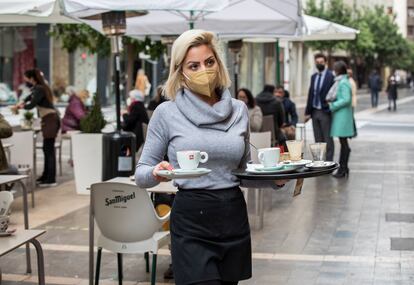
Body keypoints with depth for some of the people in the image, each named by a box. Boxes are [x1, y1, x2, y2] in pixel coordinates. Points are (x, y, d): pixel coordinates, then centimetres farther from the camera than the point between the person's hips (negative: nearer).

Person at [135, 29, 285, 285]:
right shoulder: (167, 113, -3)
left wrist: (274, 178, -2)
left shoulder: (239, 110, 7)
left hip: (234, 218, 4)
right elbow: (141, 173, 1)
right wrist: (156, 173, -21)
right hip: (191, 220, -4)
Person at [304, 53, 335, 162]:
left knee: (327, 139, -1)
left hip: (325, 112, -6)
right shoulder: (313, 77, 13)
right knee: (318, 139, 11)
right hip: (315, 111, 6)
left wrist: (330, 109, -15)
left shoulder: (331, 76, -8)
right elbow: (310, 94, 14)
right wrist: (308, 112, 11)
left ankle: (328, 162, 2)